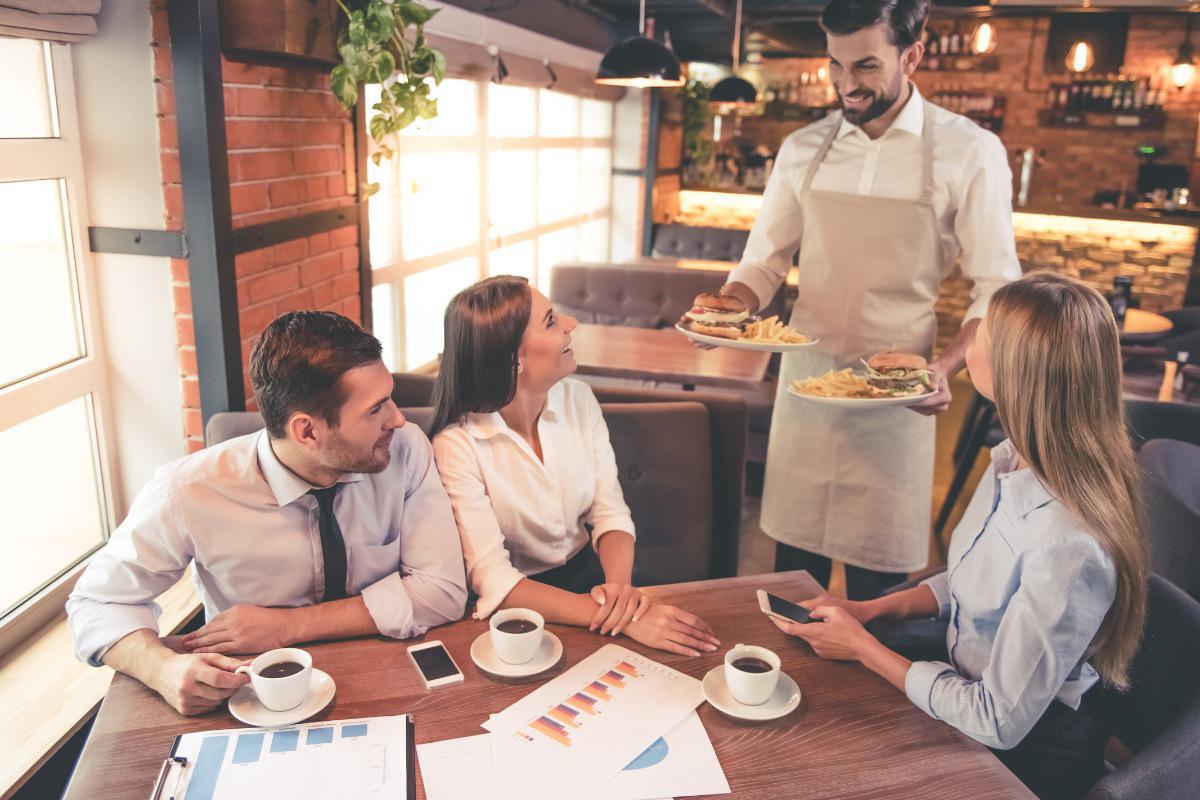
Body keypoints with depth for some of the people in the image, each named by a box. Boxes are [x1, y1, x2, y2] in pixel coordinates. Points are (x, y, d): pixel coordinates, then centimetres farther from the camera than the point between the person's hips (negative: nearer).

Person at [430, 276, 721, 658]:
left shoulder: (578, 399, -3)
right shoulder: (458, 445, -19)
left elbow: (610, 513, 0)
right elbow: (492, 580, -23)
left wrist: (620, 583, -21)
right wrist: (620, 620, -32)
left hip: (588, 570, 4)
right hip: (519, 601, -4)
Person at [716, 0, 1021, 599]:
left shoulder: (969, 153, -5)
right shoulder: (803, 150, 5)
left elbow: (996, 288, -4)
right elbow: (764, 262, 9)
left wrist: (947, 367, -20)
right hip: (805, 379, 3)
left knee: (877, 578, 6)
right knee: (795, 561, 10)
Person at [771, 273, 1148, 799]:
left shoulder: (1068, 548, -34)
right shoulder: (1012, 460, -8)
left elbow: (998, 722, -25)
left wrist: (862, 647, -16)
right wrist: (873, 610, -3)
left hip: (1023, 754, -6)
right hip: (972, 691, 7)